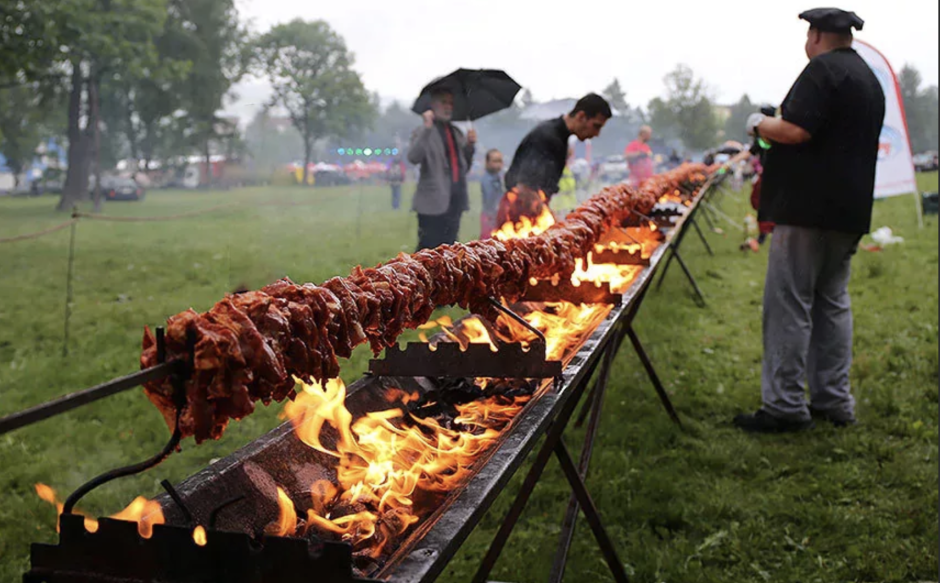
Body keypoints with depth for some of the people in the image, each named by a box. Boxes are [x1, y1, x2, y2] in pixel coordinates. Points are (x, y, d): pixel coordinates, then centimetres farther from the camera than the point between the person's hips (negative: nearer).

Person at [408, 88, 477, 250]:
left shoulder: (457, 133, 18)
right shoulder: (424, 132, -2)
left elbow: (464, 166, 20)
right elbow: (413, 157, -21)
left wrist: (470, 145, 3)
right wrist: (427, 127, -22)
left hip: (454, 202, 7)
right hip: (433, 203, -6)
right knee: (427, 249, -6)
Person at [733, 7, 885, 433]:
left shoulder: (824, 69, -11)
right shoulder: (868, 78, 19)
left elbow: (796, 131, -21)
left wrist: (759, 123, -3)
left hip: (809, 208, -10)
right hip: (849, 210, 10)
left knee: (788, 305, -6)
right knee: (833, 302, 13)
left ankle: (784, 406, -4)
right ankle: (834, 401, 18)